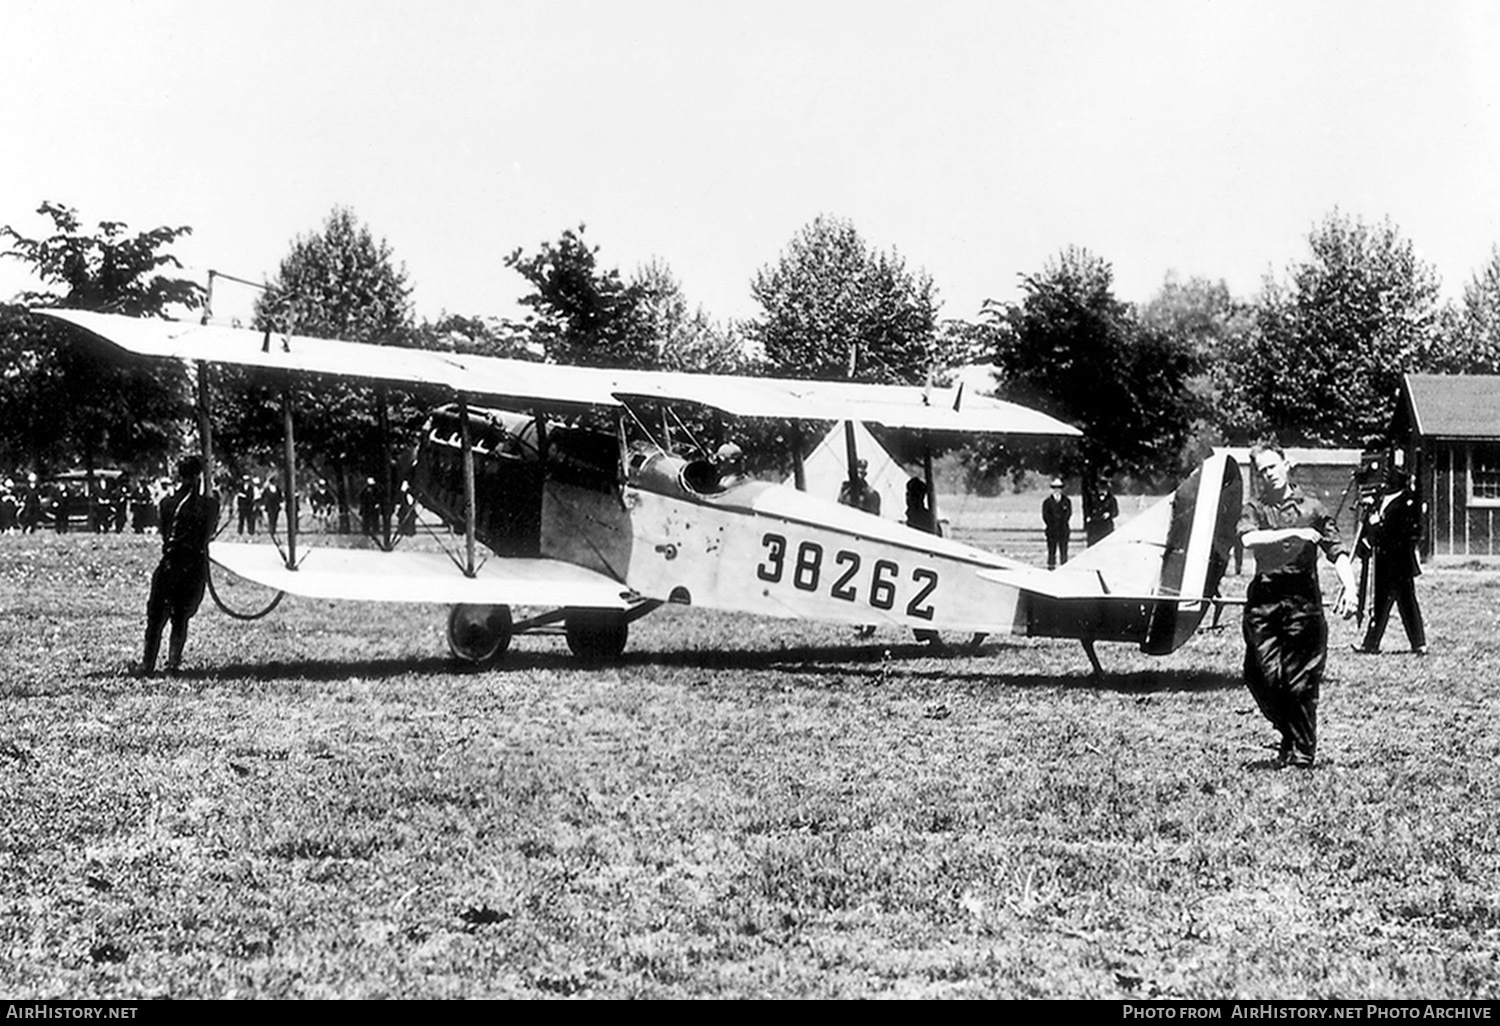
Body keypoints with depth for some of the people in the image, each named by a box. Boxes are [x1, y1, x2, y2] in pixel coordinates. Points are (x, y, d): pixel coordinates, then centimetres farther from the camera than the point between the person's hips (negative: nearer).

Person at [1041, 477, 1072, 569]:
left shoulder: (1067, 501, 8)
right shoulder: (1047, 502, 4)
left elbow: (1069, 514, 5)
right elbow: (1045, 516, 3)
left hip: (1064, 530, 1)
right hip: (1051, 530, -1)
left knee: (1064, 553, 2)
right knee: (1051, 552, 0)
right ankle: (1051, 568, 5)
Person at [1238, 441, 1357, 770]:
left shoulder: (1312, 508, 8)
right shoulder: (1254, 509, 9)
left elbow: (1337, 552, 5)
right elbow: (1249, 539, -12)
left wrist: (1349, 584, -12)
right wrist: (1293, 533, -17)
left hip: (1303, 601, -1)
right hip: (1263, 601, 1)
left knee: (1301, 681, -2)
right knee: (1262, 677, -3)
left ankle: (1302, 752, 9)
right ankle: (1289, 734, 21)